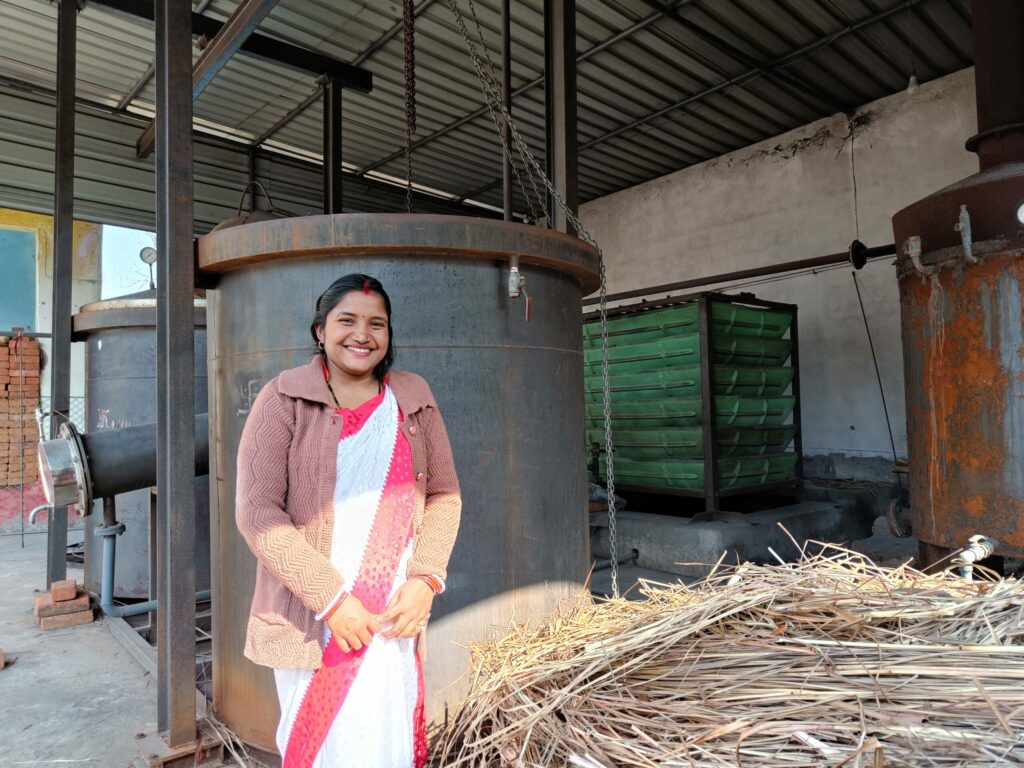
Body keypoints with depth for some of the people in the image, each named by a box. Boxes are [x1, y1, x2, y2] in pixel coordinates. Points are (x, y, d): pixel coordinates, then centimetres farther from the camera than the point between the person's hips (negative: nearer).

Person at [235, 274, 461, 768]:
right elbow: (257, 510, -11)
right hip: (309, 618, -2)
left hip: (394, 615, 2)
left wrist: (424, 579, -8)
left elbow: (444, 495, 6)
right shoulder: (284, 399, -5)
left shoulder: (414, 399, 4)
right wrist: (330, 597, -15)